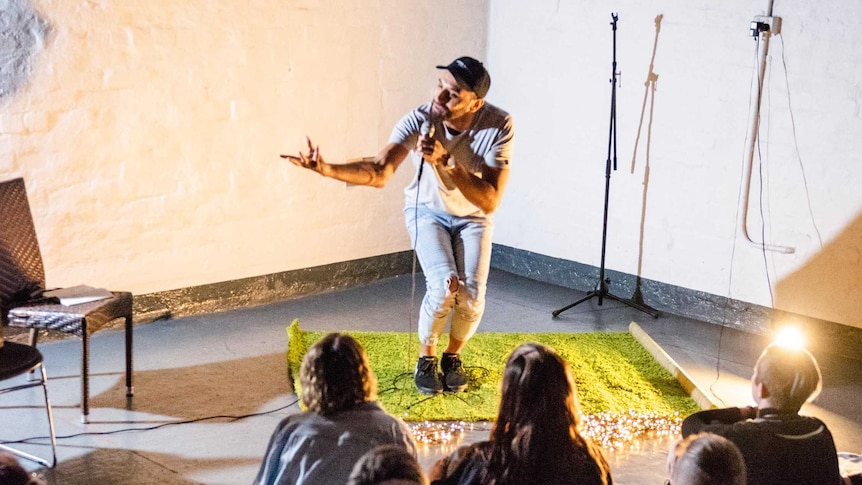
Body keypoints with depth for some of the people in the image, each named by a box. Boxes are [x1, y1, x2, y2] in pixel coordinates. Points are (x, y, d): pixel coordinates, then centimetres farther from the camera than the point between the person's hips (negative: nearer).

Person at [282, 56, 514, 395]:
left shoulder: (499, 126, -29)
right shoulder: (418, 121, -27)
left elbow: (490, 201, -33)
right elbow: (379, 173, -38)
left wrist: (444, 160, -44)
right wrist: (328, 169, -56)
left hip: (473, 217, 1)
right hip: (428, 211, 0)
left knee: (472, 295, -18)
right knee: (444, 286, -24)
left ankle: (452, 357, 14)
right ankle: (426, 358, 5)